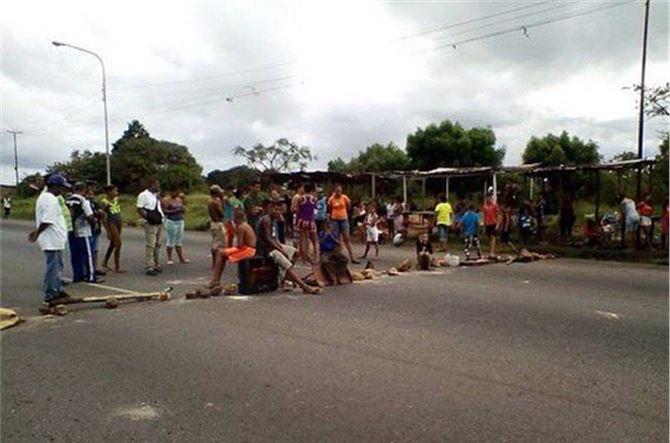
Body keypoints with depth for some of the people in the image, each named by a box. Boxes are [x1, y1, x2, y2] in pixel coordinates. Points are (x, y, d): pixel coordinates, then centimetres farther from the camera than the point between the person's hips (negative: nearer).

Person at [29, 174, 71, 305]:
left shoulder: (45, 196, 16)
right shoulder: (51, 200, -19)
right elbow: (46, 221, -24)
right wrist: (37, 233, -12)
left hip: (55, 240, 11)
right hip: (52, 241, -11)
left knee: (58, 266, 19)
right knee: (53, 267, -4)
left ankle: (58, 290, 29)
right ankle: (50, 296, 2)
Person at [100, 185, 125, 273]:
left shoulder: (116, 199, 8)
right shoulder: (104, 202, -14)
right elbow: (103, 218, -14)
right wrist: (108, 231, -16)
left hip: (119, 222, 8)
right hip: (111, 223, -8)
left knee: (113, 244, 16)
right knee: (118, 244, -9)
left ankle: (105, 263, 33)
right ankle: (117, 267, -3)